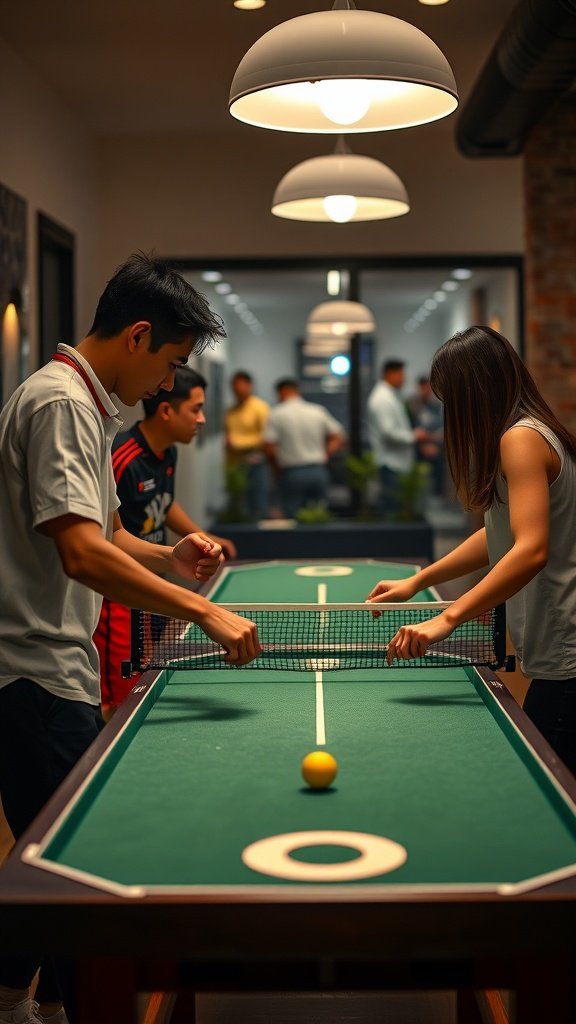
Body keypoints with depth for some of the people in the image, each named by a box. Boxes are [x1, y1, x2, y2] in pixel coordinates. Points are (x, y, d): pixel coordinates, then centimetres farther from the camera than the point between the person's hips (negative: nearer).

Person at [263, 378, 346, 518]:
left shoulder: (277, 414, -4)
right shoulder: (318, 411, 6)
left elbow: (269, 447, -10)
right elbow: (339, 437, 7)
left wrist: (277, 468, 4)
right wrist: (324, 455, 8)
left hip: (292, 474, -3)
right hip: (318, 471, 3)